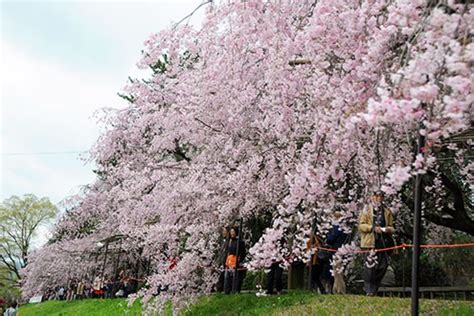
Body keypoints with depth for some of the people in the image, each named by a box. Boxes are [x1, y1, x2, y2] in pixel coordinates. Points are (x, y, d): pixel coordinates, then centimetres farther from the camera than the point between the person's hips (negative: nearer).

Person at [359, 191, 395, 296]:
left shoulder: (387, 211, 17)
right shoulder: (367, 209, 6)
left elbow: (391, 227, 20)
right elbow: (361, 225, -1)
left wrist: (389, 229, -4)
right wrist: (373, 228, -15)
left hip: (384, 242, 4)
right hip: (371, 242, -4)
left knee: (383, 266, 2)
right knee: (370, 265, -9)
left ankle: (374, 289, 16)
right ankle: (368, 289, 1)